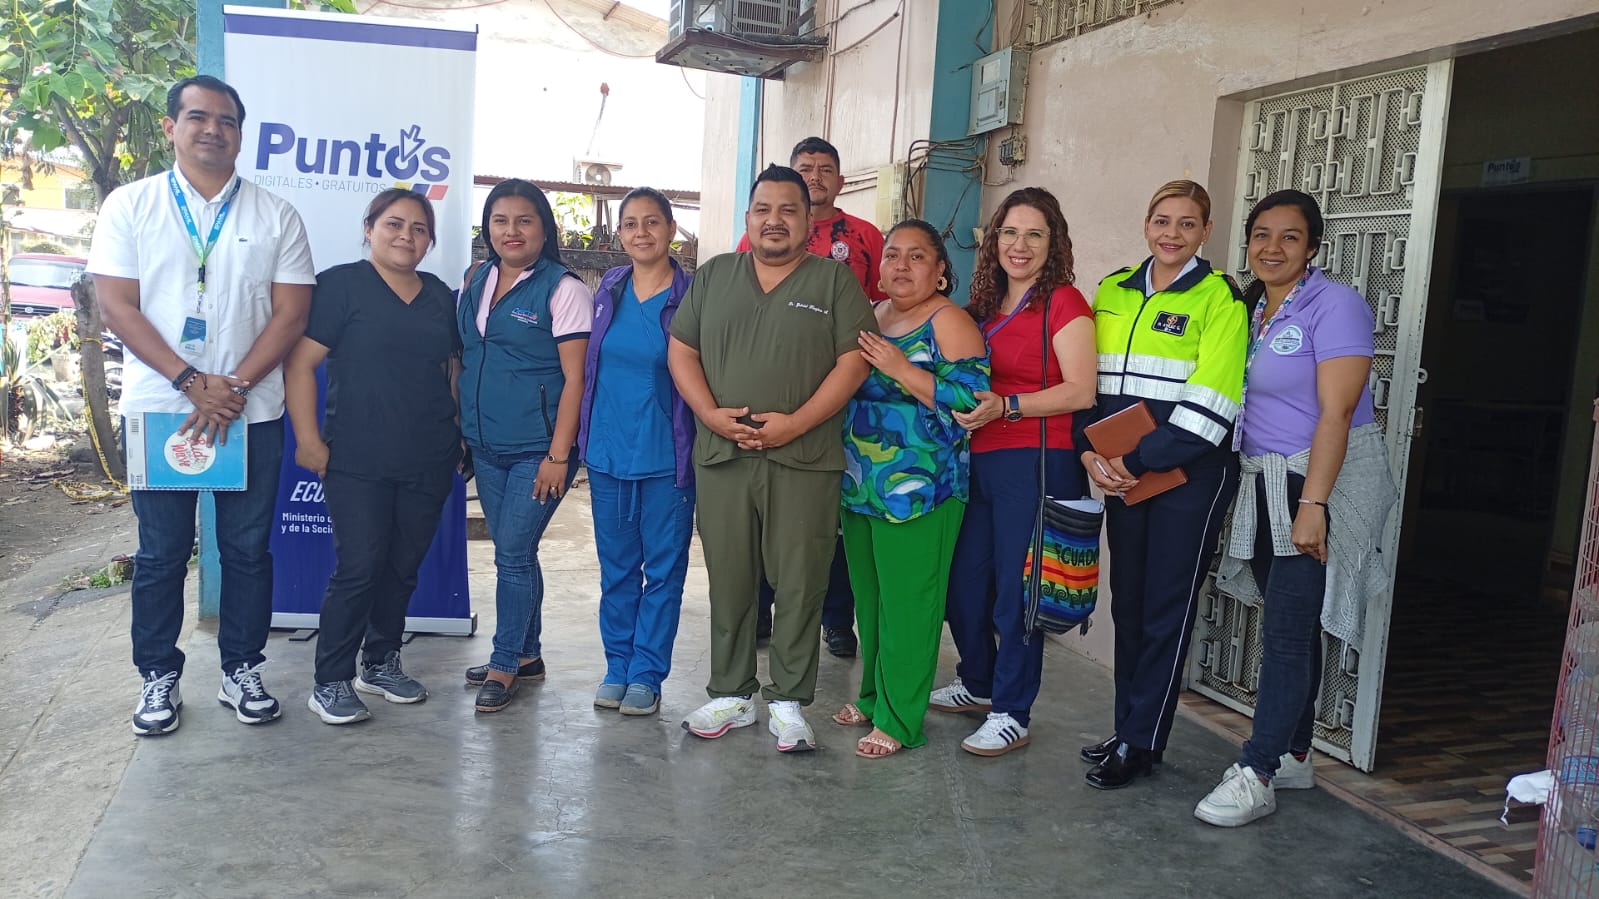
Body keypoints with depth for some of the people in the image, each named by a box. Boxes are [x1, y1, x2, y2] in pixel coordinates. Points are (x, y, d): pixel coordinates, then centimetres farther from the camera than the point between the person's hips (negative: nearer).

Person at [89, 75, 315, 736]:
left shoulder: (275, 215, 5)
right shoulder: (130, 205, 4)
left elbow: (291, 312, -1)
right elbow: (117, 306, -3)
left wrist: (232, 388, -12)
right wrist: (193, 381, -14)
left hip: (251, 410, 1)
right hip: (158, 407, 0)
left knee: (248, 548, 6)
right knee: (161, 552, 7)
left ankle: (242, 670, 20)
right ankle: (158, 677, 20)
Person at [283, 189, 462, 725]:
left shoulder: (441, 297, 12)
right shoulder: (341, 285, -4)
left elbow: (455, 369, 20)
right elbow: (300, 363, -8)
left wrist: (459, 436, 14)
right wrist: (307, 438, -13)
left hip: (429, 464, 5)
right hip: (357, 462, -5)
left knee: (404, 566, 12)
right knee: (359, 567, -7)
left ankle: (381, 664, 28)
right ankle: (330, 683, 5)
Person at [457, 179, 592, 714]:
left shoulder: (563, 289, -10)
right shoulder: (477, 281, 9)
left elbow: (574, 377, -13)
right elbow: (463, 358, 16)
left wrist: (559, 455, -16)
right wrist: (460, 429, 12)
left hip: (538, 449, -6)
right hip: (487, 446, 6)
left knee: (512, 554, -3)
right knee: (514, 553, 14)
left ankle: (505, 664, 13)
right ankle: (526, 654, 28)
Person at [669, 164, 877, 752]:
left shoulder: (834, 280, 4)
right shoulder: (713, 276, 13)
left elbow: (855, 359, -4)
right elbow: (682, 350, 10)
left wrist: (797, 423, -13)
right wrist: (711, 414, -6)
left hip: (805, 460, -2)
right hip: (722, 456, 3)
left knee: (799, 585, 1)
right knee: (728, 581, 9)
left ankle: (788, 702, 15)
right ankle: (730, 696, 22)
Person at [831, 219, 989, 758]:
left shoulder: (949, 323, -7)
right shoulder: (872, 317, 15)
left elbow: (971, 400, -18)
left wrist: (902, 369, -21)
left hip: (918, 488, -7)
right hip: (861, 486, 7)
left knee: (906, 602, -3)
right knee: (868, 596, 15)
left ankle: (898, 720, 7)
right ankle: (871, 696, 29)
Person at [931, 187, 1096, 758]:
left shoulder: (1063, 302, -6)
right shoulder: (985, 307, 16)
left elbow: (1081, 391, -14)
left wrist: (1006, 406, -21)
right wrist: (966, 407, 8)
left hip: (1038, 463, -7)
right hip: (981, 463, 7)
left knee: (1015, 593, -1)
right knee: (962, 583, 14)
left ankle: (1011, 714, 13)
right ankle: (978, 684, 36)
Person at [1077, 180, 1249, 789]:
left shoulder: (1218, 299, -6)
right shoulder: (1112, 293, 11)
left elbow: (1209, 405, -14)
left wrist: (1137, 460, -16)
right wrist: (1091, 452, -3)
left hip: (1189, 472, -5)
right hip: (1123, 473, 5)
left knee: (1166, 607, 1)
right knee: (1127, 600, 11)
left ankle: (1139, 743, 10)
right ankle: (1128, 727, 23)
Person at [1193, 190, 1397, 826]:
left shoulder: (1333, 306, -11)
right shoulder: (1251, 308, 13)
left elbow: (1335, 413, -19)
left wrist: (1312, 504, -24)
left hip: (1326, 481, -7)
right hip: (1266, 484, 7)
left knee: (1288, 630, -8)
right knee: (1290, 626, 13)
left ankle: (1256, 775, -4)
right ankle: (1294, 757, 23)